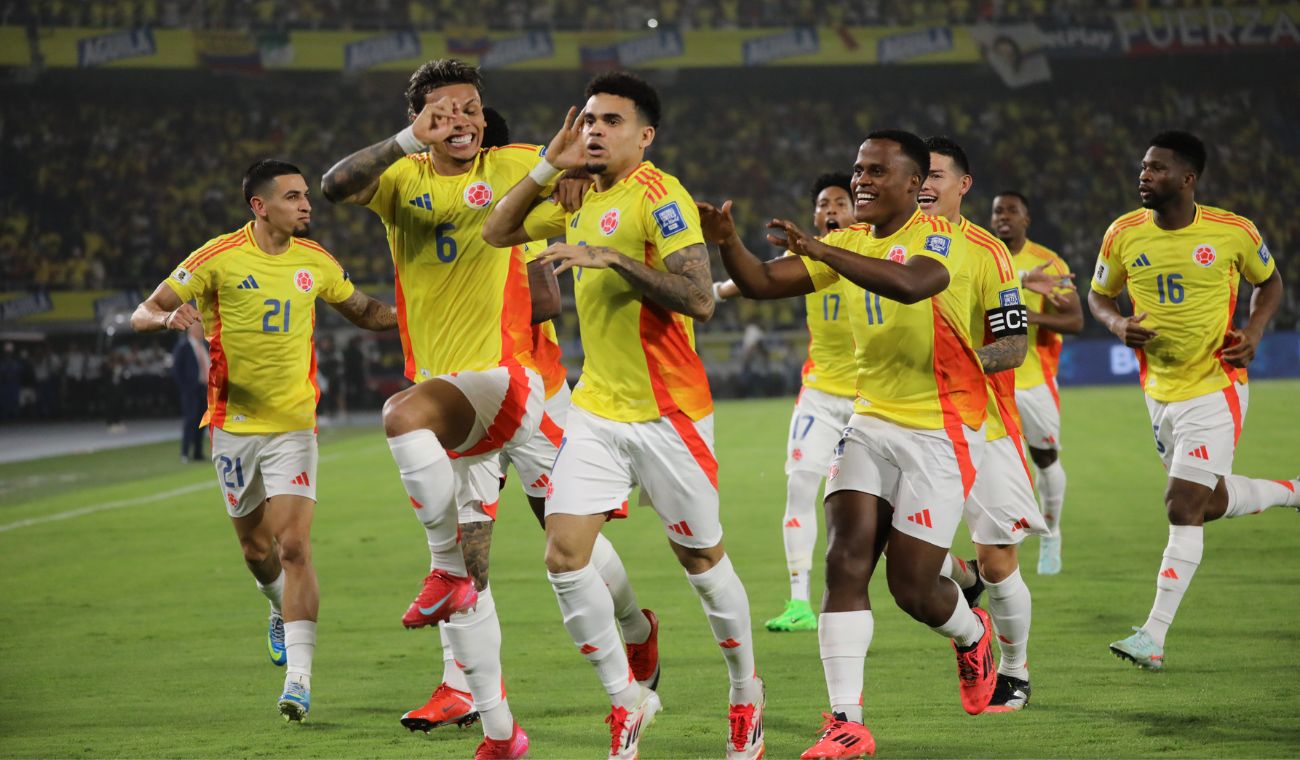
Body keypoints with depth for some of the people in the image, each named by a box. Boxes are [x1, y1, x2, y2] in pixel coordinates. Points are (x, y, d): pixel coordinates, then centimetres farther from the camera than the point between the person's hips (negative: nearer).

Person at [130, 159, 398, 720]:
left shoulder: (315, 260, 2)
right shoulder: (219, 258, -7)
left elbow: (363, 311, 19)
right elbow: (142, 315, -5)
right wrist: (169, 317, -28)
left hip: (293, 425, 0)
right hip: (233, 423, 0)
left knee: (293, 546, -14)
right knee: (256, 549, 14)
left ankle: (299, 678, -16)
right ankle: (283, 612, 48)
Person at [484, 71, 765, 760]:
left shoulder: (659, 198, -13)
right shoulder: (582, 198, 10)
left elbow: (699, 300, -23)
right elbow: (498, 231, 17)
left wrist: (614, 258, -29)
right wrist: (548, 166, 5)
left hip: (667, 415, -6)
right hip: (596, 410, 6)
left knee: (702, 561, 6)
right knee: (564, 557, -6)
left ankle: (745, 695, 28)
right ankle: (626, 701, 9)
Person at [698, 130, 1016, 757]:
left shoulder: (938, 239, -14)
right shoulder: (849, 243, 7)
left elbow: (911, 284, -37)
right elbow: (761, 283, 2)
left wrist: (821, 251, -42)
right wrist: (727, 242, -19)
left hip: (940, 429, -6)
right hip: (871, 419, 6)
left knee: (912, 587, -3)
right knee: (845, 559, -11)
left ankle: (973, 636, 33)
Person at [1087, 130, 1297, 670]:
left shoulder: (1233, 232, -10)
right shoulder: (1124, 234, -3)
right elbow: (1098, 295, 11)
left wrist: (1254, 330, -9)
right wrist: (1118, 325, -11)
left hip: (1215, 388, -5)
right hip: (1160, 394, 5)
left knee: (1184, 509, -13)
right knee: (1210, 502, 17)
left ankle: (1154, 639, -12)